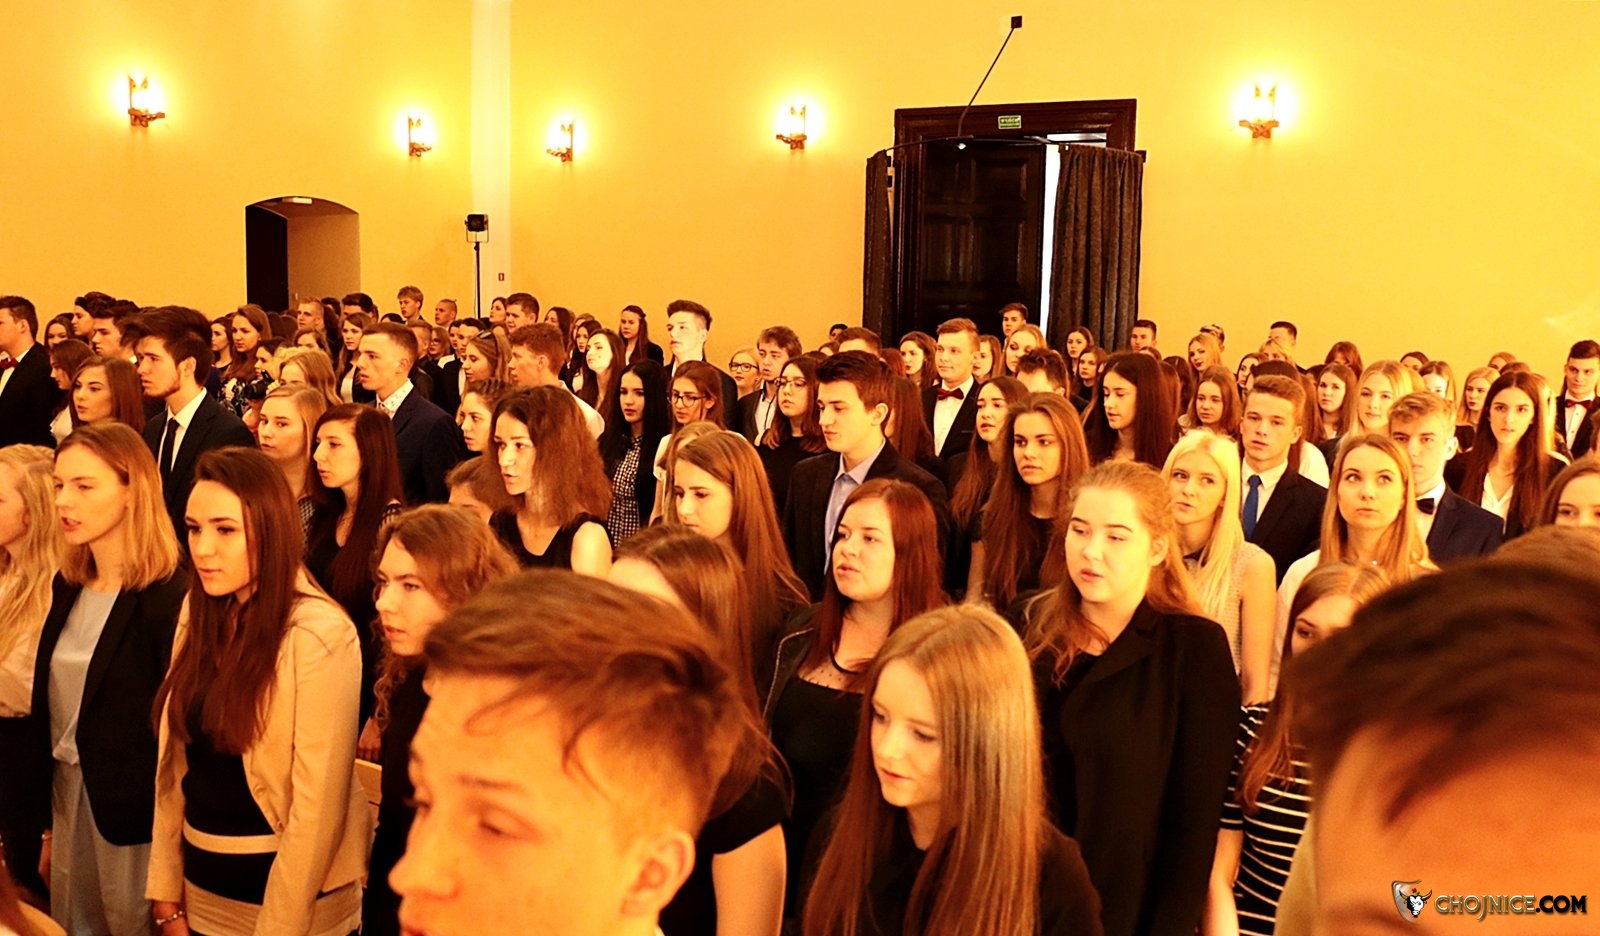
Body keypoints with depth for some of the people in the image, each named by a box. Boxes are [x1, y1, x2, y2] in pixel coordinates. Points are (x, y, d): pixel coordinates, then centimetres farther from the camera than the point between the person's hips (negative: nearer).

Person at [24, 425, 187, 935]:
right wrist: (50, 823, 10)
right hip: (68, 796, 7)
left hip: (135, 815, -7)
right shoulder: (68, 586, 6)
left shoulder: (171, 596, -19)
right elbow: (48, 706, 9)